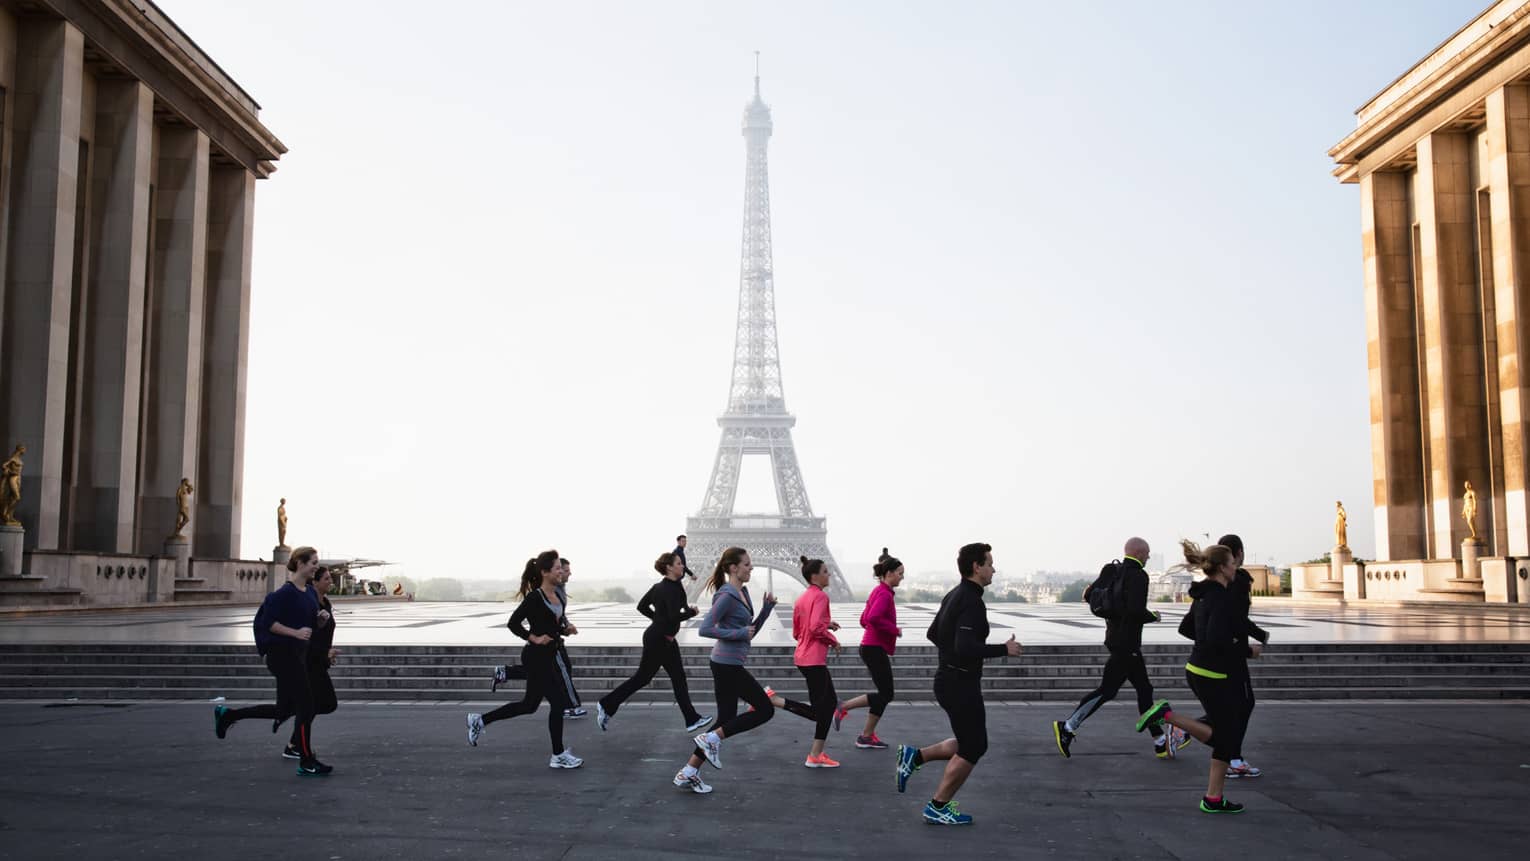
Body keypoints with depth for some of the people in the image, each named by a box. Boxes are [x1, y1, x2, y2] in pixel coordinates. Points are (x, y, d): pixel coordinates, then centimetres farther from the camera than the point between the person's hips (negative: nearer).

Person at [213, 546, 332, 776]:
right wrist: (296, 633, -24)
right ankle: (306, 763, 6)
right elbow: (268, 622, -19)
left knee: (284, 709, 16)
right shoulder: (286, 592, -16)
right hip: (284, 655, -9)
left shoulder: (309, 592, 10)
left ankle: (227, 714, 30)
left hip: (298, 655, 9)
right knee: (306, 707, -4)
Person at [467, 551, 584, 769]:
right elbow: (513, 623, -16)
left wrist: (566, 629, 0)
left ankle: (480, 721, 29)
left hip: (549, 656, 9)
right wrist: (534, 638, -20)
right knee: (558, 702, -5)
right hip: (536, 657, -9)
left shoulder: (557, 595, 8)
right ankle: (558, 756, 7)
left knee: (529, 704, 16)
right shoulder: (535, 598, -17)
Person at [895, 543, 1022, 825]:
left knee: (972, 745, 19)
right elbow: (966, 648, -30)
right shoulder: (972, 602, -20)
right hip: (961, 684, -10)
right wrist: (1004, 649, -20)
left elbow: (933, 634, 20)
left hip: (949, 679, 10)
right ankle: (938, 808, 12)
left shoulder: (954, 596, 10)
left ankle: (915, 756, 16)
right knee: (971, 749, 3)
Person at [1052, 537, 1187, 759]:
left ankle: (1161, 742, 19)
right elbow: (1136, 611, -24)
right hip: (1127, 643, -10)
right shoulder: (1138, 576, -15)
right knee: (1107, 690, -6)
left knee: (1144, 689, 14)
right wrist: (1153, 616, -5)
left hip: (1116, 638, 10)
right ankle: (1067, 728, -5)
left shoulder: (1113, 571, 10)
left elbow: (1089, 595, 14)